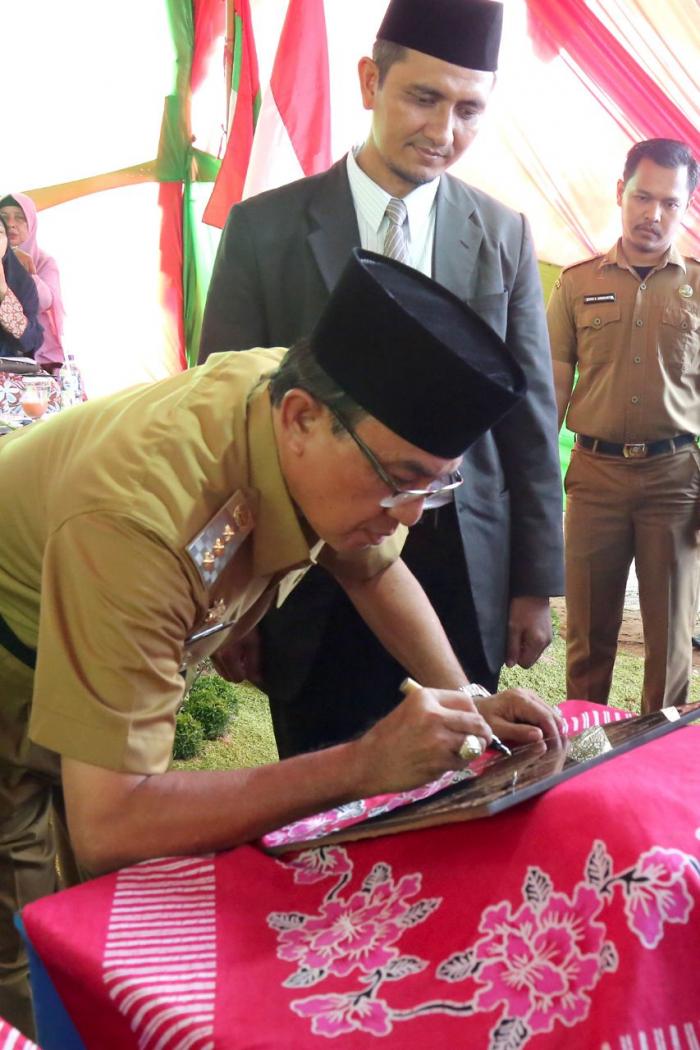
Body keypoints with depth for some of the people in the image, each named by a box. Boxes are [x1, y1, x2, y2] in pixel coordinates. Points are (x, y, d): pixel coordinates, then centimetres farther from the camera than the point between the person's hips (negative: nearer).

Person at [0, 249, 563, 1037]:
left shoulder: (318, 427, -19)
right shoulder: (138, 514, -41)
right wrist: (363, 767, -36)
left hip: (108, 696, 6)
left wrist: (464, 703, -12)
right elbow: (108, 824, -38)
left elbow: (375, 568, 1)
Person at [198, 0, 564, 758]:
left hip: (464, 574, 2)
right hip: (314, 576, -1)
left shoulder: (504, 236, 3)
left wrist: (534, 584, 6)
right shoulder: (265, 228, -4)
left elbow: (529, 419, 6)